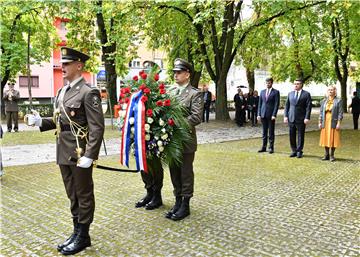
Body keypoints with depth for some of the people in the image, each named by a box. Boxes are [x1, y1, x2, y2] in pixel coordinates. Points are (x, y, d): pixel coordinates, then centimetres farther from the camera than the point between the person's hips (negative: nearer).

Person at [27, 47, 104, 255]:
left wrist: (89, 156, -22)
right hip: (64, 153, 8)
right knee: (72, 195, 18)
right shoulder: (62, 91, 12)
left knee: (84, 195, 6)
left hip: (80, 154, -8)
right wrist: (41, 121, 2)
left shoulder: (88, 92, -14)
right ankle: (77, 232, 32)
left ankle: (83, 236, 20)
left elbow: (97, 127, -19)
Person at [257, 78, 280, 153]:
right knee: (264, 132, 8)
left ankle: (271, 147, 8)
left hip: (271, 115, -4)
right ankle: (264, 147, 14)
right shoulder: (262, 92, 12)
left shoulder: (276, 92, -2)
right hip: (263, 115, 4)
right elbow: (260, 104, 12)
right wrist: (259, 114, 5)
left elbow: (276, 104, -7)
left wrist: (274, 115, -14)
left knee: (271, 132, 2)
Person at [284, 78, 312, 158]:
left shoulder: (306, 94, -1)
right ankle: (294, 151, 18)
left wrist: (307, 118, -12)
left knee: (300, 136, 3)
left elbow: (308, 107, -4)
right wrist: (285, 116, 2)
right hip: (291, 118, 4)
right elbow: (287, 105, 12)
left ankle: (299, 151, 14)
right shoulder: (290, 94, 11)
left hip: (301, 119, -3)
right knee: (292, 136, 6)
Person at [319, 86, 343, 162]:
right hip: (325, 122, 4)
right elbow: (321, 112, 11)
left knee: (333, 139, 0)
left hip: (333, 123, -4)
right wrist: (320, 122, 5)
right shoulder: (324, 101, 11)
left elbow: (340, 113, -5)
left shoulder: (338, 101, -1)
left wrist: (338, 123, -11)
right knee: (325, 138, 6)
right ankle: (326, 154, 15)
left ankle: (332, 155, 9)